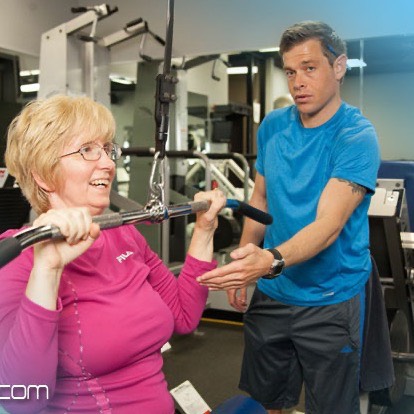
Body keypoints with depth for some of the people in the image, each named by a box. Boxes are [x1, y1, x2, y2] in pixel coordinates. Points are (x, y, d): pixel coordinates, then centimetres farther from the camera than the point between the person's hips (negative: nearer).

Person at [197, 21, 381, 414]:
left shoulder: (357, 137, -17)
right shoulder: (272, 126, 0)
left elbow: (329, 223, -28)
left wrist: (270, 261, -45)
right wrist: (241, 268, 5)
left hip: (330, 302, -4)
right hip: (271, 294, 5)